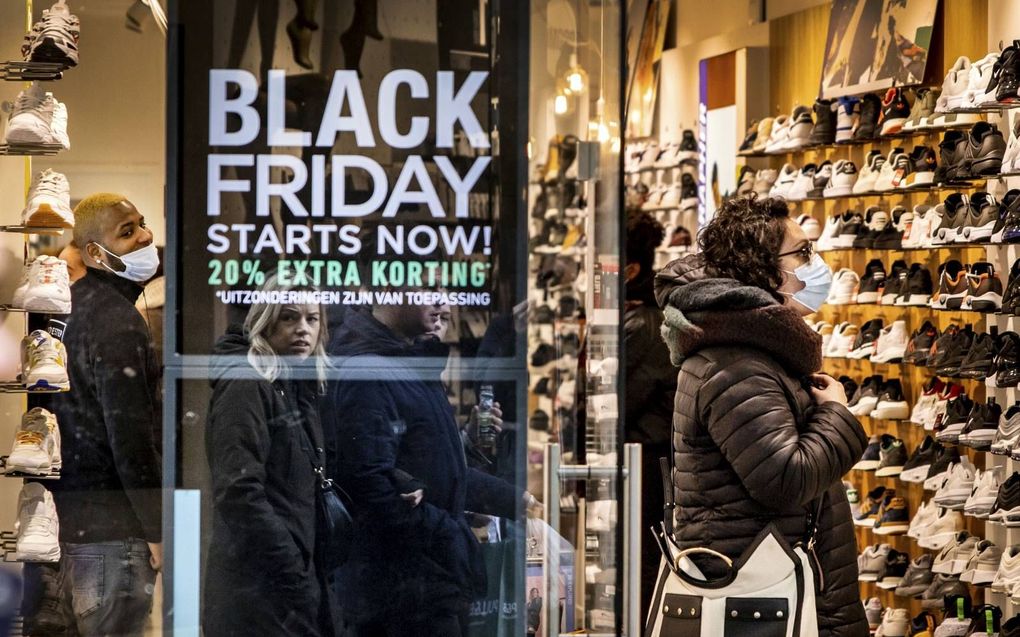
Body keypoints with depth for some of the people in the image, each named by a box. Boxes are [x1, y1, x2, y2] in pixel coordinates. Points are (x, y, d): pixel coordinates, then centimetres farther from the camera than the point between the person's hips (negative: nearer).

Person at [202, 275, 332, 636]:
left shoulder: (299, 388, 15)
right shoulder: (246, 385, -11)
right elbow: (239, 491, -20)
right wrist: (293, 574, -19)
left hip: (295, 578, 9)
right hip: (259, 588, -9)